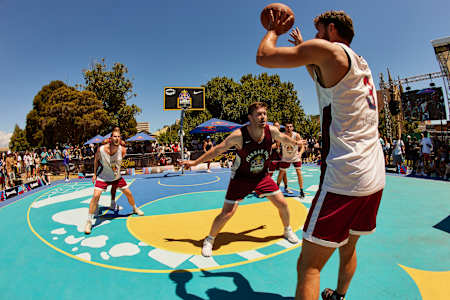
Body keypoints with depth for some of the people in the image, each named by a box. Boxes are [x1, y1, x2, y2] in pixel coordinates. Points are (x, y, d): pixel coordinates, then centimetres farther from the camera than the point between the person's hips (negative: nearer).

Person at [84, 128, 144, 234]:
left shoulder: (122, 150, -21)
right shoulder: (101, 149, -25)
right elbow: (96, 160, -4)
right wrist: (95, 174, 0)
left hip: (117, 176, 3)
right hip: (103, 177, -2)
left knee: (128, 193, 9)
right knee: (96, 196, -17)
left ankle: (135, 209, 38)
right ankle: (89, 221, -4)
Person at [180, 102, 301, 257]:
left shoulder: (272, 131, -14)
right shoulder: (239, 135, -27)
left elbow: (284, 138, 11)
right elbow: (217, 149, -17)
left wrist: (296, 142, 29)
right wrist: (195, 162, -13)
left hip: (262, 176, 4)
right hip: (241, 178, -4)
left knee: (282, 204, 6)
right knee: (227, 213, -8)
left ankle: (287, 230, 37)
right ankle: (209, 240, 18)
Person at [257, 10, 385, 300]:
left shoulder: (327, 49, -4)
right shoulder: (361, 64, 21)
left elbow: (263, 57, -2)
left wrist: (273, 29, 18)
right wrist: (304, 49, 43)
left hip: (343, 179, -9)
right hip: (375, 178, 10)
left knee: (309, 266, -1)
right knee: (348, 248, 27)